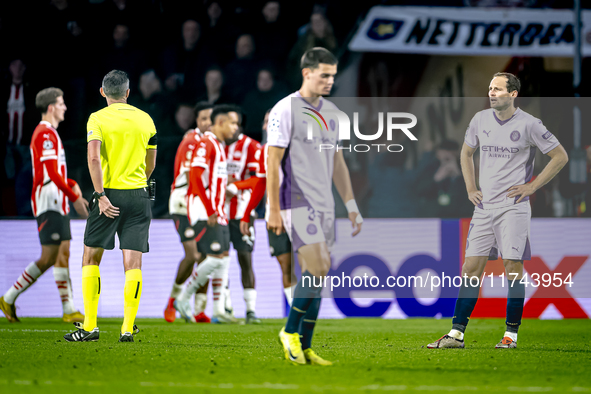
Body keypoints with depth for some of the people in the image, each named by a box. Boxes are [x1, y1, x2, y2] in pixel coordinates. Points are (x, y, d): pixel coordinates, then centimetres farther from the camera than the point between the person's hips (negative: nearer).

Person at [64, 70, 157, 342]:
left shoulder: (98, 118, -3)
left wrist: (101, 195, -16)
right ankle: (128, 328, -6)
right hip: (138, 196, 3)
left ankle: (90, 326, 4)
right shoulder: (145, 119, 9)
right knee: (133, 262, 0)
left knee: (91, 258, 8)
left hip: (109, 194, -3)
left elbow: (94, 157, -17)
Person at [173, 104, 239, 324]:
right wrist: (209, 211, -22)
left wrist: (220, 211, 15)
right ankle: (183, 300, -4)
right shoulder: (206, 143, -11)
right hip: (204, 211, -10)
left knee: (224, 258, 6)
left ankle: (219, 310, 8)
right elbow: (195, 175, -20)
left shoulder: (219, 146, 19)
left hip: (216, 213, 10)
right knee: (216, 257, -15)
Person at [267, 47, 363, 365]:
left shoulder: (331, 112, 14)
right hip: (298, 203, -7)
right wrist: (274, 210, -14)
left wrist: (351, 204, 16)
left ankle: (304, 348, 10)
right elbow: (272, 161, -10)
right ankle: (290, 332, 0)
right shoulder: (285, 110, -8)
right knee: (317, 269, -16)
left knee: (316, 277, 5)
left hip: (324, 205, 7)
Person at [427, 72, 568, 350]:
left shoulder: (528, 124, -6)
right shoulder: (480, 120, 7)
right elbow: (466, 153, 24)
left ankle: (511, 334, 2)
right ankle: (456, 333, 2)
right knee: (471, 267, 1)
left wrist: (532, 186, -4)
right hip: (484, 205, 4)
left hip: (514, 205, -4)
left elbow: (560, 156, 0)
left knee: (513, 267, -6)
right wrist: (470, 188, 13)